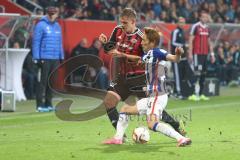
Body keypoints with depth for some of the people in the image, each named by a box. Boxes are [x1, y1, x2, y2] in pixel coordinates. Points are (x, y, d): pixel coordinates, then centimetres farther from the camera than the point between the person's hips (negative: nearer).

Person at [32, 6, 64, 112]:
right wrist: (37, 58, -12)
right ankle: (40, 105, -5)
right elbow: (36, 42, -7)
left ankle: (48, 103, 15)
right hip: (44, 59, -6)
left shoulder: (57, 26, 15)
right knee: (42, 82, -6)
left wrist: (61, 57, 16)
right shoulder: (41, 25, -5)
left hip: (55, 59, 6)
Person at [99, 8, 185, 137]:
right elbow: (109, 49, 12)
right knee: (108, 101, -9)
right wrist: (104, 42, -11)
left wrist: (123, 55, -25)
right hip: (123, 76, 5)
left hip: (139, 77, -5)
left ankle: (176, 126, 20)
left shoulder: (141, 37, -16)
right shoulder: (118, 31, 2)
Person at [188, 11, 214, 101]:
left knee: (203, 74, 9)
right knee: (198, 73, -13)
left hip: (205, 53, 8)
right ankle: (195, 94, -14)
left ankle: (201, 94, 16)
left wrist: (212, 53, 17)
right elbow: (191, 40, -9)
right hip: (197, 53, -8)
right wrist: (190, 53, -13)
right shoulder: (195, 27, -7)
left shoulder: (207, 28, 15)